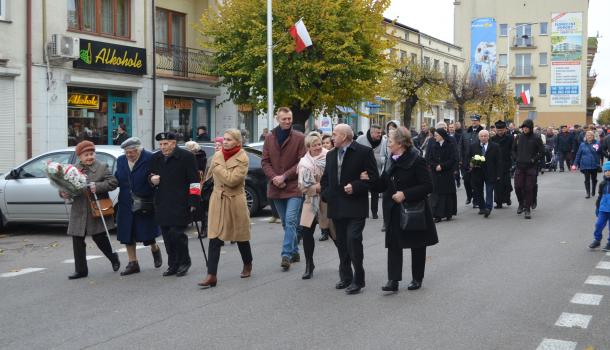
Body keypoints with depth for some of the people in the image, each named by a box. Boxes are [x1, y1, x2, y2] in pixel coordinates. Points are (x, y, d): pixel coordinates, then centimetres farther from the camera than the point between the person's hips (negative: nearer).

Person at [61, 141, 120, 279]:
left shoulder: (102, 167, 1)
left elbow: (112, 182, -8)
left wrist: (97, 187, -20)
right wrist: (64, 193, -11)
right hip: (79, 212, 3)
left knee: (99, 237, 0)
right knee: (77, 241, 4)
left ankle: (113, 258, 27)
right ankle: (80, 270, 13)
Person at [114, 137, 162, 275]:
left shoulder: (150, 159, -11)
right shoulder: (121, 160, 7)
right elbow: (117, 180, 12)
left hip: (145, 203, -5)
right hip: (126, 204, 5)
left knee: (147, 233, 2)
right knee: (127, 234, 6)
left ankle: (155, 249, 35)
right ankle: (132, 263, 17)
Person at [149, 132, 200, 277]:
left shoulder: (186, 156, -5)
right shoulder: (156, 158, 13)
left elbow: (194, 181, -6)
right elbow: (150, 175, 29)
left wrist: (194, 201, -10)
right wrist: (152, 179, 3)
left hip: (180, 204, -6)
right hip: (162, 204, 6)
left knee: (176, 233, -10)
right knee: (167, 236, 8)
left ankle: (184, 262, 10)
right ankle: (173, 265, 19)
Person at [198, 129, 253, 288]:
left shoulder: (242, 158, -10)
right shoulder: (217, 155, 5)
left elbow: (232, 180, -21)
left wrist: (217, 166, -15)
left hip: (235, 201, -4)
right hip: (217, 200, 4)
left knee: (241, 237, 12)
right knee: (214, 238, -5)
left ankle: (247, 265, 36)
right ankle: (211, 275, -7)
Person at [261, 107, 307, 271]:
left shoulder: (300, 138, -4)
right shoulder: (269, 138, 7)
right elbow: (265, 162, 6)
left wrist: (284, 177, -14)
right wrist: (274, 178, -10)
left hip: (293, 186, -4)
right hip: (276, 188, 4)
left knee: (290, 221, -13)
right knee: (286, 222, 13)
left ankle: (287, 254, -12)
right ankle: (294, 252, 25)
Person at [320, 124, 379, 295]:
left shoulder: (364, 152, -5)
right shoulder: (331, 155, 15)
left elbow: (373, 177, -7)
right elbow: (325, 178, 22)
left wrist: (355, 186, -16)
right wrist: (325, 194, 7)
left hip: (355, 207, -6)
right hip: (336, 207, 6)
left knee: (353, 240, -13)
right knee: (341, 243, 11)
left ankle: (358, 280, -3)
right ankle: (346, 277, 22)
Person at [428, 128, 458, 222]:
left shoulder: (451, 146, -2)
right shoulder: (434, 147, 9)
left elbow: (453, 159, -8)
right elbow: (430, 160, 6)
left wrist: (442, 166, -14)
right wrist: (436, 166, -13)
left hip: (447, 174, -3)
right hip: (436, 174, 3)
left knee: (448, 193, 2)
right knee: (437, 193, -3)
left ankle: (448, 213, 13)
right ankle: (438, 215, -3)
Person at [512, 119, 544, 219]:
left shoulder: (536, 139, -3)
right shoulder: (518, 137, 7)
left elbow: (542, 152, 0)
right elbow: (513, 149, 19)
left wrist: (534, 159, -9)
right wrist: (515, 158, 5)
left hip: (531, 167, -3)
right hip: (519, 166, 3)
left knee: (529, 188, -1)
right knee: (518, 187, -1)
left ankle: (527, 209, 6)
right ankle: (521, 204, 24)